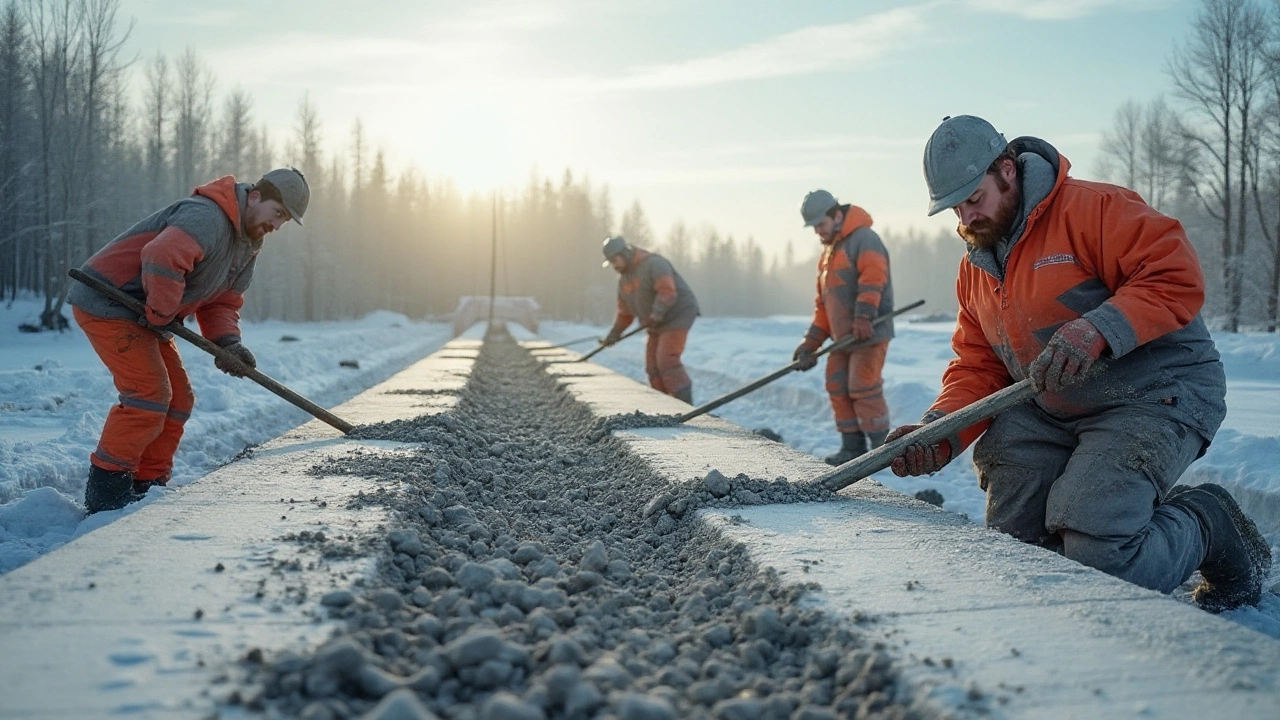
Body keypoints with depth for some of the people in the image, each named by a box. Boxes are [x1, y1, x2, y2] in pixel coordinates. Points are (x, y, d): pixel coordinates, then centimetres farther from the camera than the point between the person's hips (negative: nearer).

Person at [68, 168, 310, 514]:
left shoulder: (248, 246, 11)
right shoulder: (208, 216, -23)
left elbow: (222, 302, 12)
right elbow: (161, 257, -39)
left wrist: (229, 342, -8)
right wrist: (160, 315, -26)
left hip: (142, 314, 10)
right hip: (107, 304, -10)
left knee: (178, 398, 8)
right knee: (150, 393, -16)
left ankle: (148, 486, 15)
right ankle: (106, 489, -7)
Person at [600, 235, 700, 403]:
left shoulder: (653, 263, -17)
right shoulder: (623, 278, 11)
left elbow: (667, 291, -30)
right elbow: (625, 310, 20)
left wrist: (657, 313, -41)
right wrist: (615, 333, 18)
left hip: (677, 315, -9)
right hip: (659, 324, 9)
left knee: (667, 362, -20)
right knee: (653, 366, 4)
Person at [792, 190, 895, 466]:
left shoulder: (864, 238, -8)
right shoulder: (829, 251, 21)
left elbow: (873, 278, -24)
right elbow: (823, 302, 21)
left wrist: (864, 317, -34)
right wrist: (811, 342, 14)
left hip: (870, 333, -9)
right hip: (843, 336, 9)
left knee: (863, 388, -11)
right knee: (838, 388, 8)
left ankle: (882, 448, -2)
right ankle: (852, 447, 15)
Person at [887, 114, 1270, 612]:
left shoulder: (1091, 209, -14)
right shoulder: (974, 270, 11)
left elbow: (1177, 276, -21)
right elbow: (976, 367, 9)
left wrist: (1098, 330, -34)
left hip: (1155, 397, -8)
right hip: (1050, 416, 9)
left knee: (1097, 557, -25)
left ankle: (1208, 525, 7)